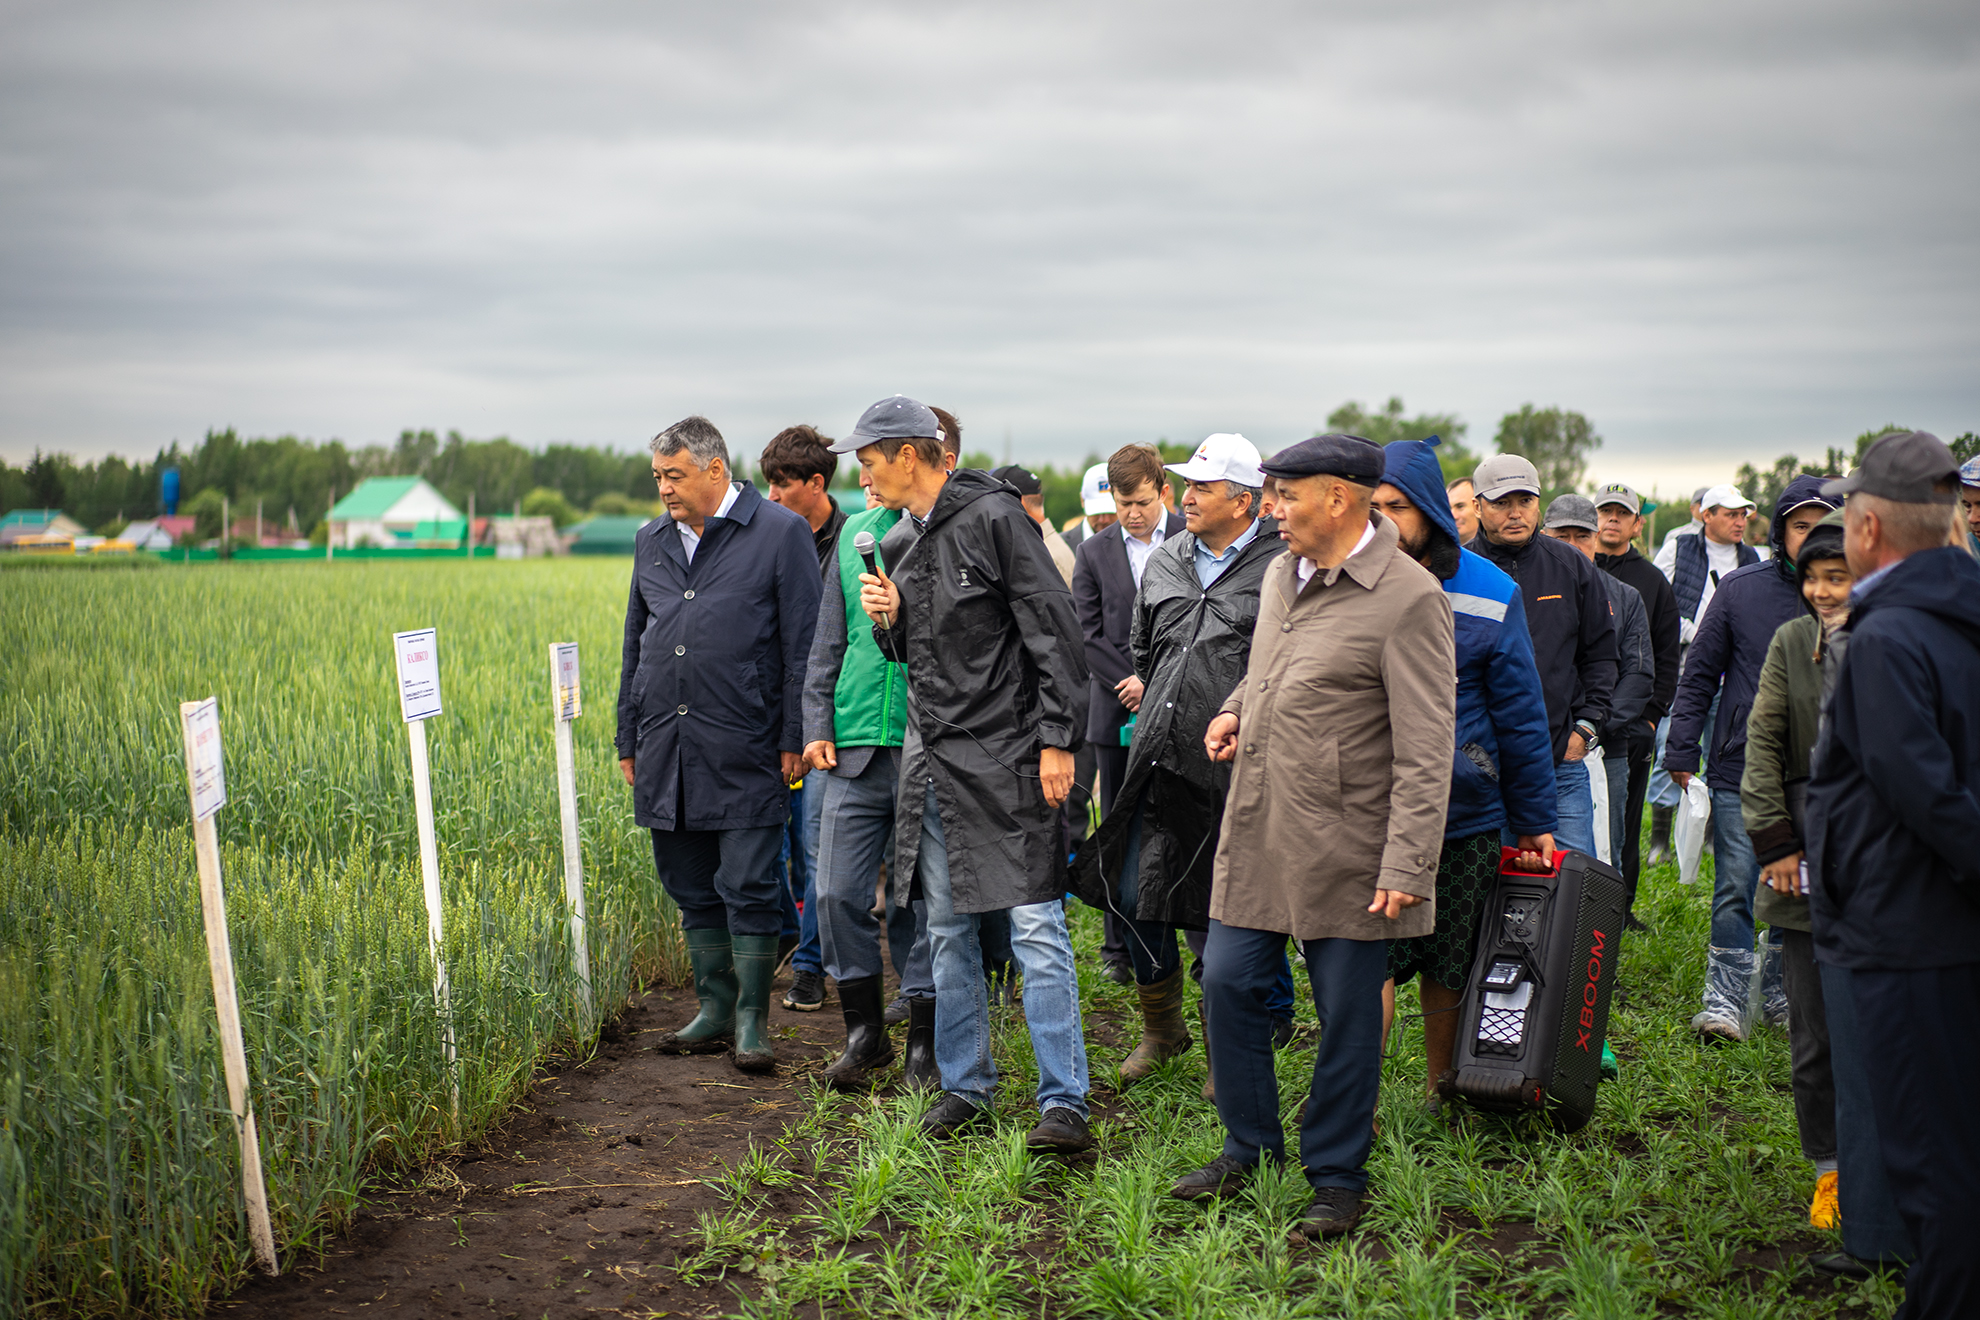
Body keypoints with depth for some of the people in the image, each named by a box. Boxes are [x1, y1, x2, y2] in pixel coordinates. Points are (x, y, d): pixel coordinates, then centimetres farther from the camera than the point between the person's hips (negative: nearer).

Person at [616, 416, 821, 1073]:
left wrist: (794, 740, -9)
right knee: (691, 887, 11)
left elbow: (803, 645, -4)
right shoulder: (651, 541, 15)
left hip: (743, 749, -6)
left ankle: (751, 1020, 7)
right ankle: (714, 1009, 22)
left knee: (747, 887, -3)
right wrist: (628, 741, 17)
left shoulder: (781, 533, -2)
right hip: (667, 748, 6)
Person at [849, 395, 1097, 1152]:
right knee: (946, 931, 12)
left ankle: (1064, 1101, -3)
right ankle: (965, 1084, 23)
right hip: (929, 757, 8)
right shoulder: (897, 543, 14)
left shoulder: (994, 518, -9)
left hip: (1003, 756, -8)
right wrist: (887, 620, 0)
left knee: (1036, 928, -7)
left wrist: (1056, 740, -16)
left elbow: (1053, 631, -11)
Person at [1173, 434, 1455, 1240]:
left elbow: (1424, 751, -16)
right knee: (1228, 981, 10)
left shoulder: (1408, 599, -15)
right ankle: (1250, 1145, 29)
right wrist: (1235, 710, 10)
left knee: (1347, 1015, 5)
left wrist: (1406, 865, -19)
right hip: (1257, 828, 7)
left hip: (1344, 845, -7)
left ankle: (1337, 1176, 22)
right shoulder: (1282, 573, 10)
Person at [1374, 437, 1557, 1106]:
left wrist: (1532, 820, 4)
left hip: (1465, 810, 1)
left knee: (1449, 965, 12)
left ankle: (1441, 1089, 30)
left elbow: (1520, 717, 2)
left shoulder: (1489, 594, -2)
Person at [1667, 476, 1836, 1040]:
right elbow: (1699, 672, 6)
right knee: (1735, 889, -3)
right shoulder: (1741, 588, 1)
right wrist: (1682, 749, 1)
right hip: (1740, 769, -1)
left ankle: (1782, 991, 23)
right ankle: (1724, 999, 3)